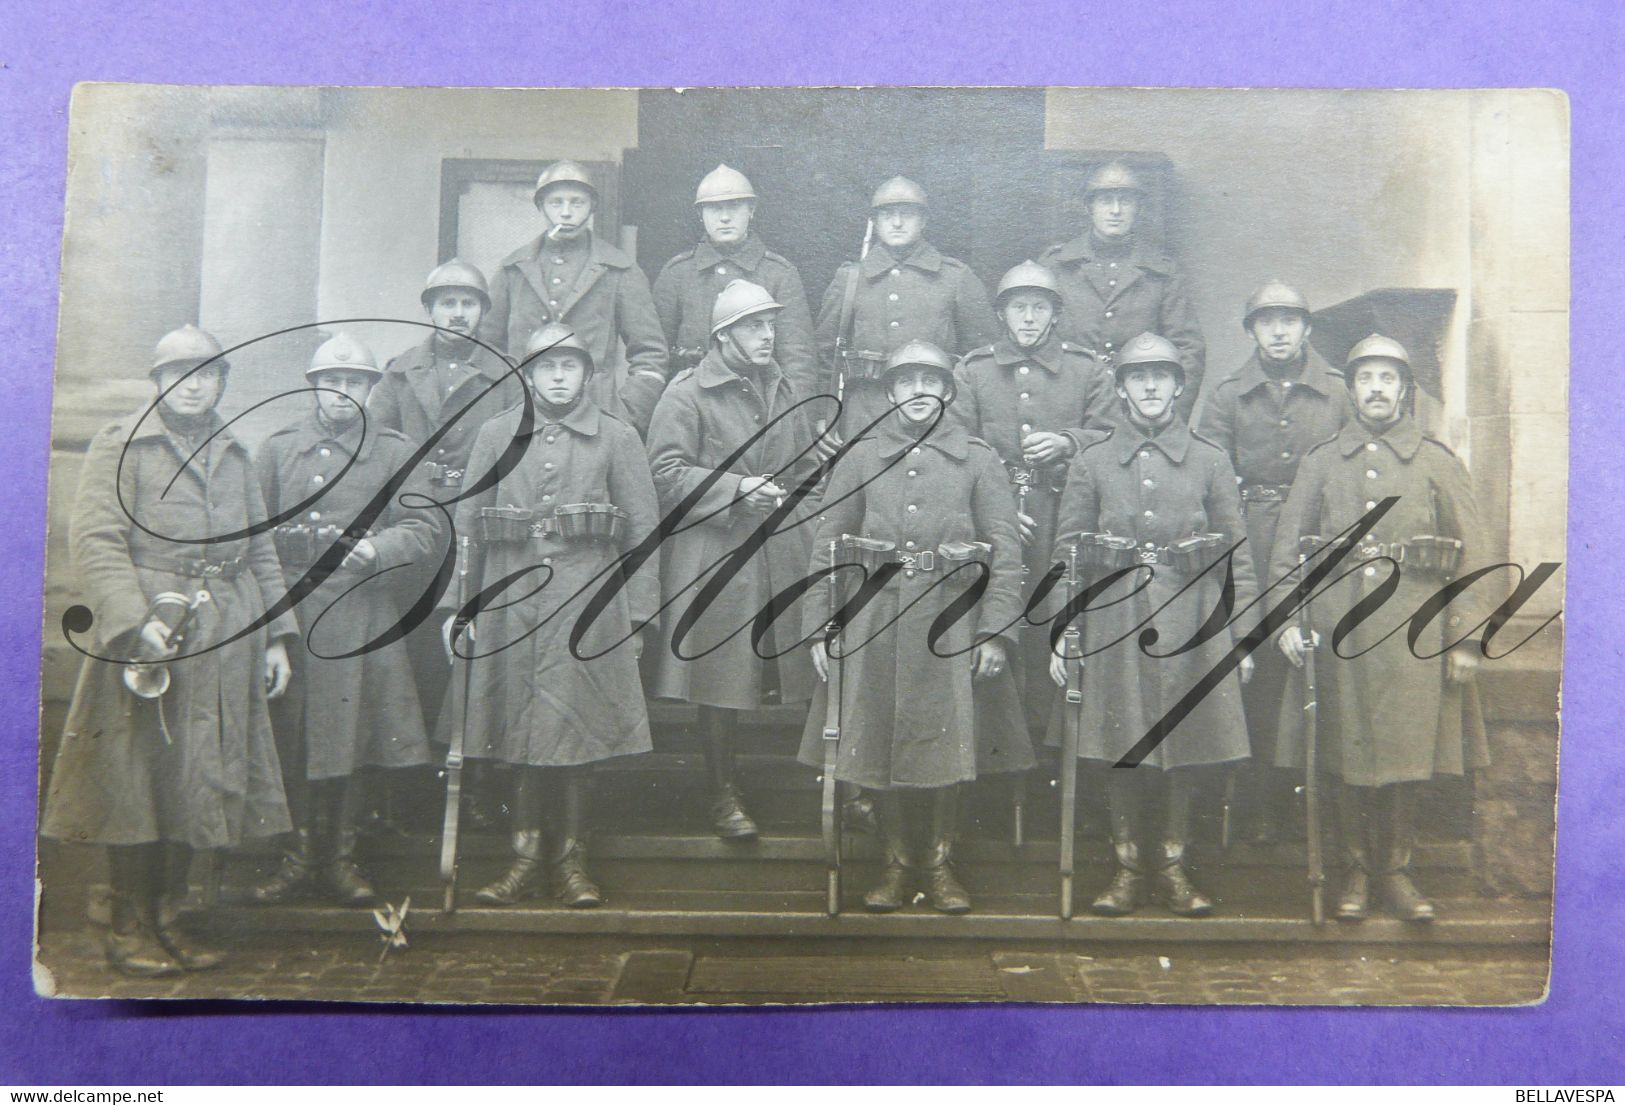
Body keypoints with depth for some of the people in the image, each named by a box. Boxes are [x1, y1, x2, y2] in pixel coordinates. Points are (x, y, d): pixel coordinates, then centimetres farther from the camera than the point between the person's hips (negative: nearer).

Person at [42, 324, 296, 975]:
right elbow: (95, 539, -9)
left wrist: (277, 635, 11)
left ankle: (168, 921, 19)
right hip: (145, 634, -5)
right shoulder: (121, 443, 1)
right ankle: (129, 929, 11)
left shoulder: (237, 456, 17)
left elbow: (260, 552, 19)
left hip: (225, 644, 5)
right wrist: (135, 623, -20)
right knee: (137, 782, 0)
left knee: (198, 782, 8)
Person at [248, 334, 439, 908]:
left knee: (352, 736, 4)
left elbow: (423, 531, 0)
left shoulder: (395, 452, 7)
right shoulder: (278, 448, 11)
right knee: (290, 737, 3)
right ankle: (299, 855, 18)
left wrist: (373, 547, -17)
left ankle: (340, 857, 16)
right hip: (288, 610, 1)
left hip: (362, 612, -1)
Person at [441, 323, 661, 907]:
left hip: (586, 606, -2)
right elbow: (466, 522, 9)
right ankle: (527, 855, 18)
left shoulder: (618, 437, 5)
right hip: (510, 602, 2)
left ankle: (570, 859, 13)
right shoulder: (496, 434, 10)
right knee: (520, 732, 5)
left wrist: (637, 617, -1)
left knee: (576, 733, 0)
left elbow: (642, 530, 4)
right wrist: (454, 607, 3)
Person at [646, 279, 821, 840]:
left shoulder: (785, 392, 16)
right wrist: (736, 488, -20)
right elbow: (666, 472, -11)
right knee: (720, 678, 1)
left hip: (781, 557, 5)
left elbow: (807, 467, 25)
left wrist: (792, 502, 10)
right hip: (715, 556, -5)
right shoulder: (687, 393, -4)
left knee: (781, 672, 5)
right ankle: (725, 794, 13)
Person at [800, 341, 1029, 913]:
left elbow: (1005, 550, -1)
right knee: (881, 744, 6)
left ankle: (939, 862, 21)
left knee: (946, 747, 4)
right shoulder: (860, 458, 7)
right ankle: (896, 864, 21)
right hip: (876, 622, 1)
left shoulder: (979, 459, 4)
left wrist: (996, 630, -9)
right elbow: (826, 544, 5)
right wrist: (819, 626, -1)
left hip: (951, 621, -1)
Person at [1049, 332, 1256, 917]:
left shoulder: (1211, 461, 6)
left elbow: (1236, 554, 5)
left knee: (1186, 746, 6)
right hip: (1115, 621, 0)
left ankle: (1173, 865, 21)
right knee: (1119, 747, 4)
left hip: (1191, 621, 1)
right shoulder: (1090, 463, 5)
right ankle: (1127, 868, 17)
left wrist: (1243, 636, 1)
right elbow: (1067, 553, 4)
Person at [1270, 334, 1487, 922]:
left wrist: (1466, 639, -2)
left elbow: (1469, 555, 4)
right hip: (1338, 629, 0)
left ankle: (1395, 869, 18)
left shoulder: (1438, 462, 8)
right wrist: (1286, 617, -4)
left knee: (1407, 759, 4)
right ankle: (1356, 870, 18)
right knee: (1345, 756, 4)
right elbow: (1288, 545, 7)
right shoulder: (1321, 461, 9)